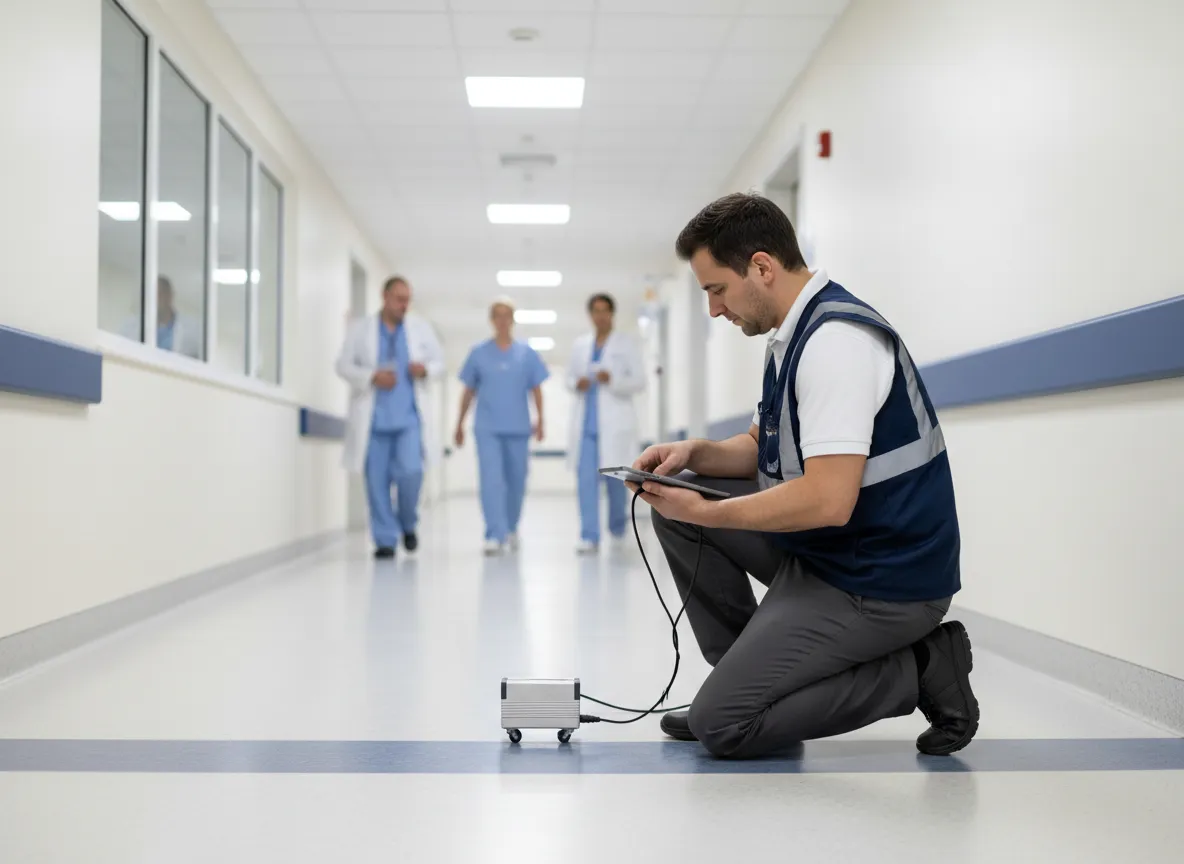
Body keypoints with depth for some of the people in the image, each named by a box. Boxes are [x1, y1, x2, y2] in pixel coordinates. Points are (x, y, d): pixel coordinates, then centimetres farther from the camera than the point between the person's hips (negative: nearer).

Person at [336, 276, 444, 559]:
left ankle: (408, 524, 10)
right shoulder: (360, 329, 7)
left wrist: (425, 369, -10)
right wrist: (372, 377, -14)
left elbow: (439, 363, 14)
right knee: (377, 481, -1)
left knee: (410, 471, -16)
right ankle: (385, 539, 9)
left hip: (409, 417, 0)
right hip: (373, 419, 0)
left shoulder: (421, 328, 10)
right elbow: (343, 365, 3)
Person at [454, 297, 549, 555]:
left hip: (518, 428, 1)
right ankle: (495, 535, -14)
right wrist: (460, 424, 10)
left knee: (516, 482, 10)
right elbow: (469, 391, 9)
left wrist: (540, 420, -5)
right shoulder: (479, 352, 4)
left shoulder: (527, 353, 5)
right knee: (491, 480, -11)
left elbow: (536, 390, 5)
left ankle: (511, 528, 31)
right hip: (487, 428, -1)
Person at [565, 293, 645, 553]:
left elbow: (639, 382, -3)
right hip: (585, 423, 3)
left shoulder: (626, 344, 1)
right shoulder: (580, 345, 12)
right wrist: (577, 383, -4)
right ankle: (589, 536, -6)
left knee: (615, 477, 4)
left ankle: (617, 526, 29)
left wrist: (612, 380, -19)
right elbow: (570, 377, 20)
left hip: (614, 424, -3)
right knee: (586, 479, -6)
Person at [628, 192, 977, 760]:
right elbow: (761, 448, 19)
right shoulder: (794, 333, 9)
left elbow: (828, 499, -29)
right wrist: (693, 454, 0)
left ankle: (917, 671, -1)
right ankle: (746, 674, 13)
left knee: (722, 724, -11)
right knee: (678, 500, 8)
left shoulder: (837, 340, -23)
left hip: (879, 583, -10)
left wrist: (707, 513, -19)